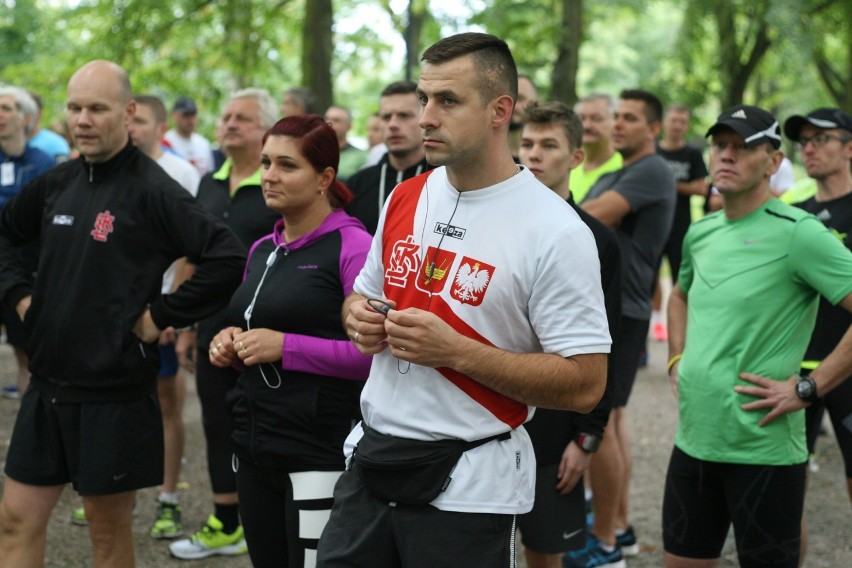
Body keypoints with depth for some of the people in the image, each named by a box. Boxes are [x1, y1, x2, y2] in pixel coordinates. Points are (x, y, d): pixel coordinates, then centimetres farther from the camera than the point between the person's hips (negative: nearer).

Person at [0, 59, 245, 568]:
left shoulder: (153, 190, -13)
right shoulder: (57, 184, 7)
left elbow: (228, 258, -24)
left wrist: (162, 316, -18)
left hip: (116, 390, -6)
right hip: (48, 382, 6)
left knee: (109, 526, 8)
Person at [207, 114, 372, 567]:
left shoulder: (351, 245, -11)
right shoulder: (262, 250, 13)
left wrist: (286, 347, -19)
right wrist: (232, 344, 6)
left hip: (320, 456, -8)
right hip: (254, 449, 8)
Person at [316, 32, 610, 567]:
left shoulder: (555, 231, -15)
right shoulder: (405, 198, 6)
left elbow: (585, 386, -17)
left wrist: (455, 352, -23)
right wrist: (360, 318, -2)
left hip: (470, 485, -5)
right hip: (371, 459, 6)